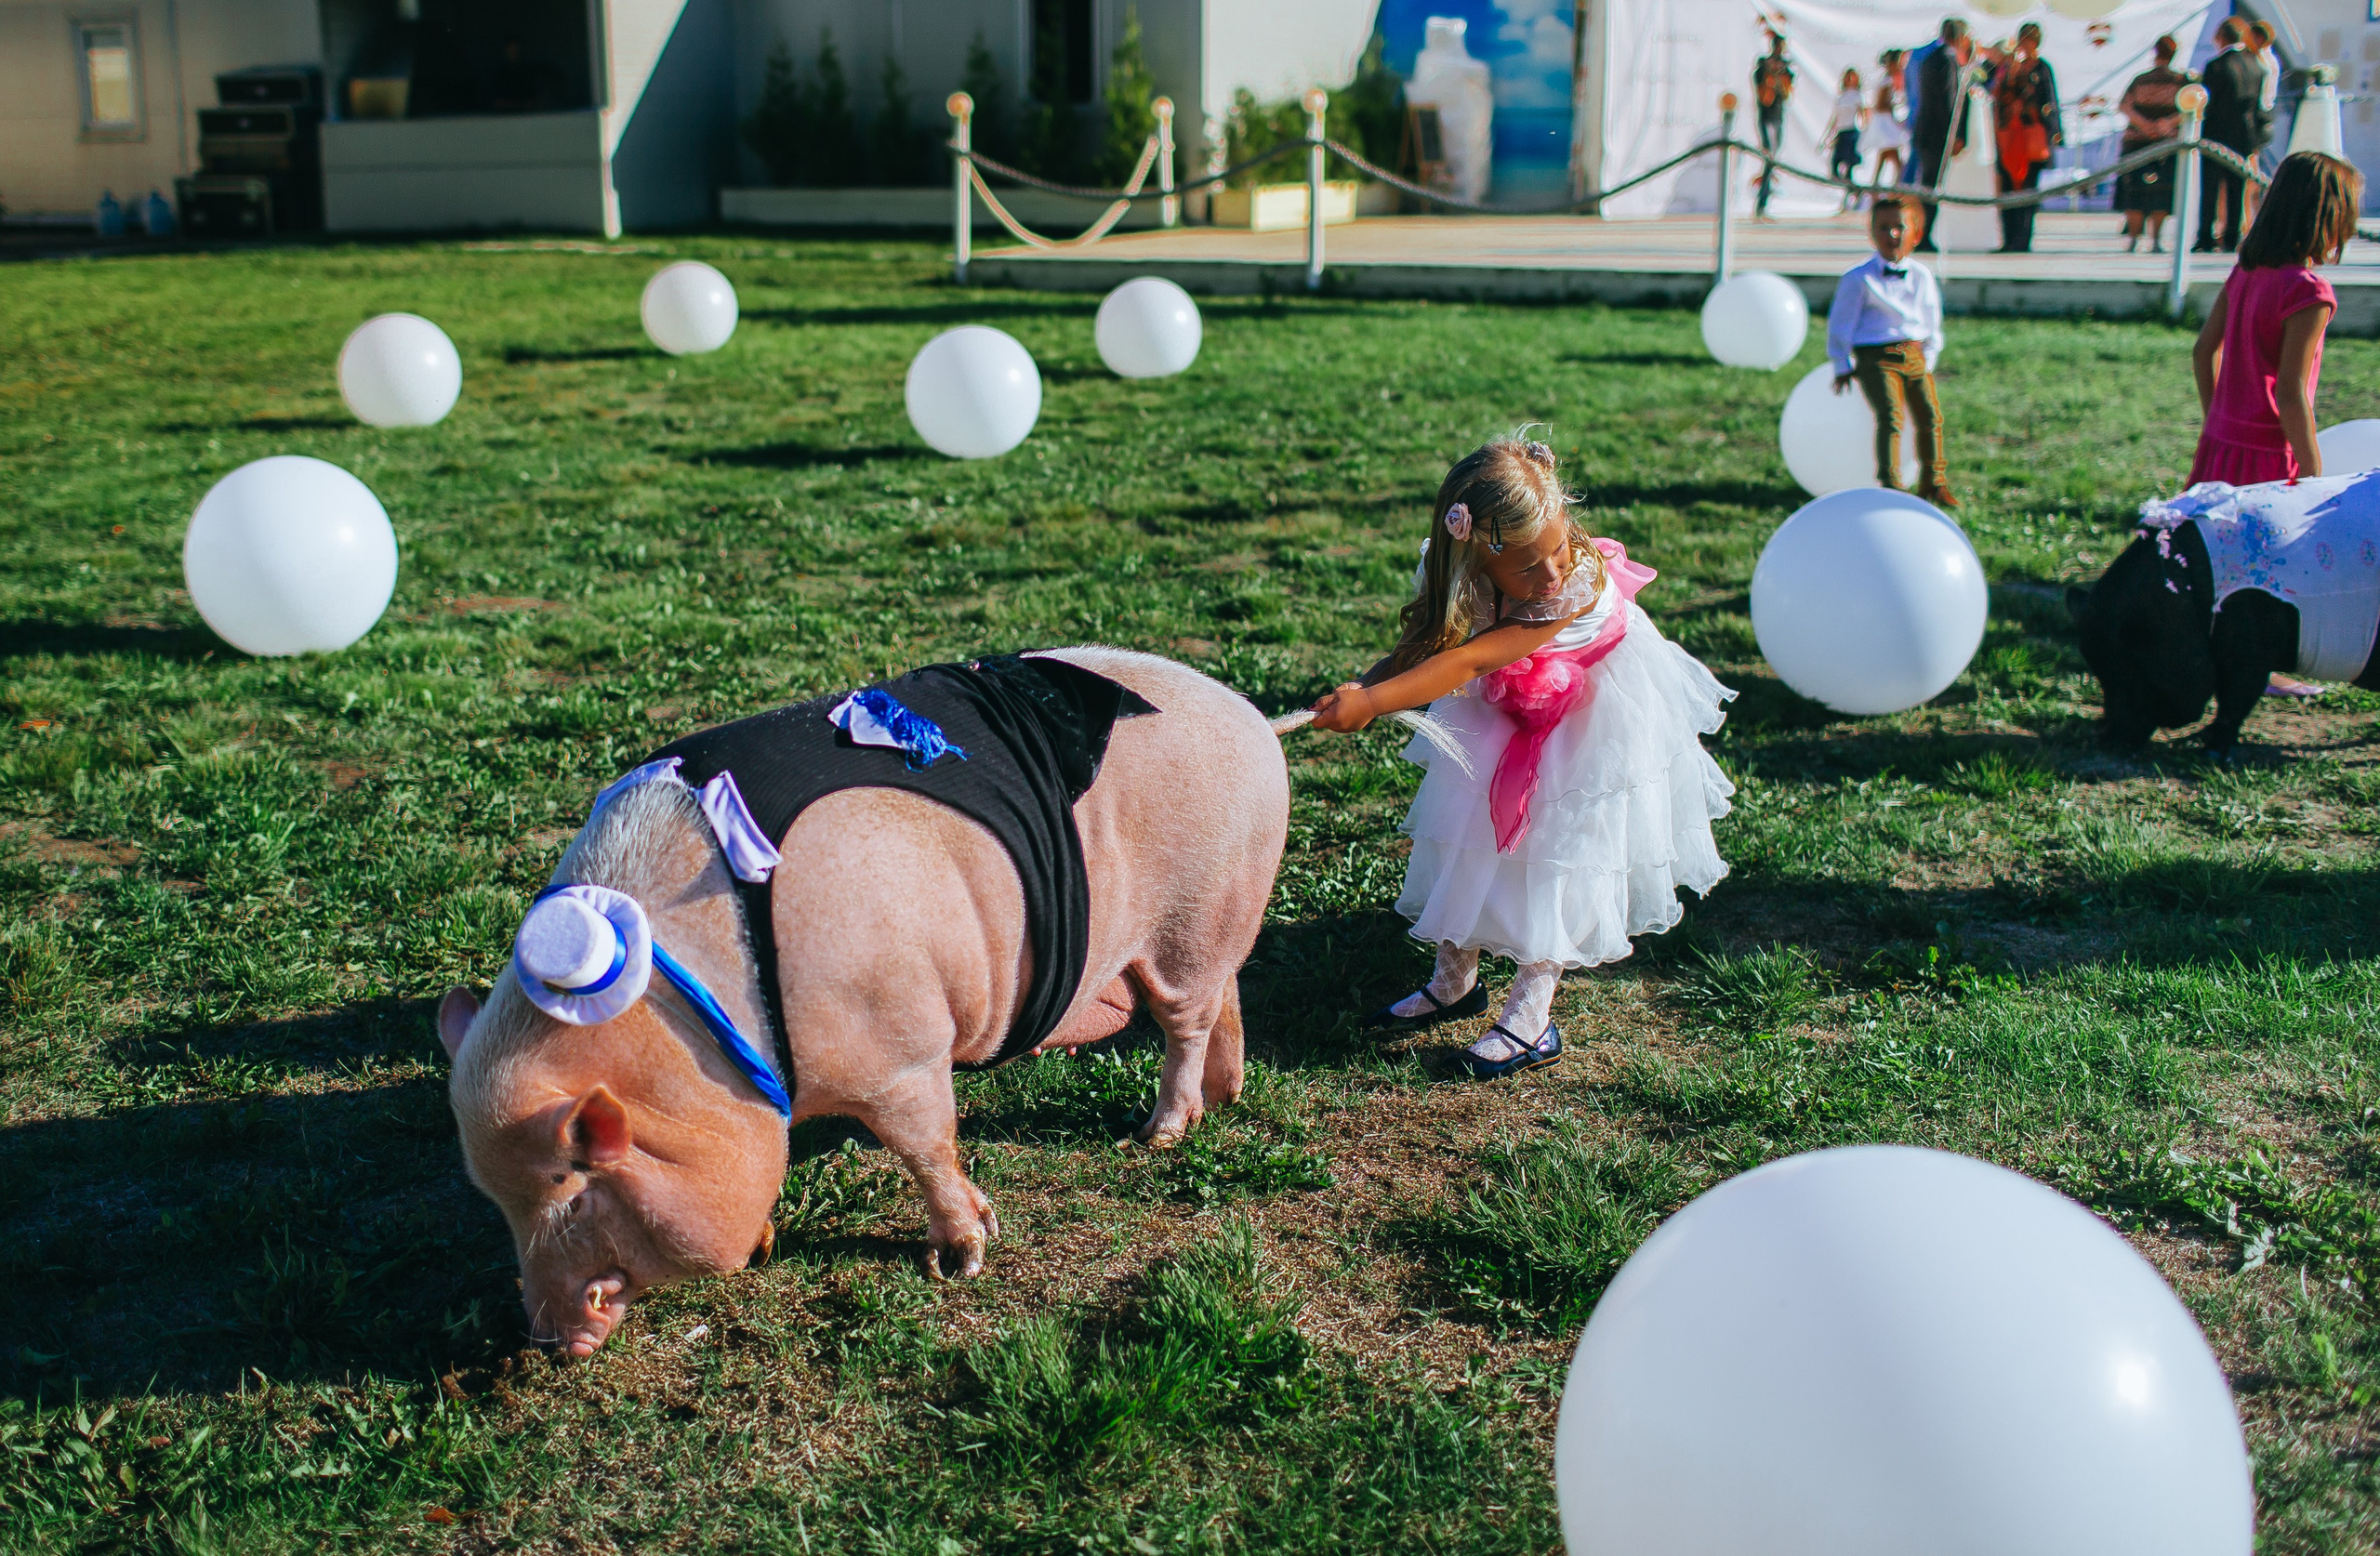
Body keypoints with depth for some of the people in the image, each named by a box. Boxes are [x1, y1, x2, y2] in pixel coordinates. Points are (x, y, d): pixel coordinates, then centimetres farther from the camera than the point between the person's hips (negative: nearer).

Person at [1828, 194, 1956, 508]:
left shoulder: (1923, 277, 10)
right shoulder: (1858, 278, -4)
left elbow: (1932, 325, 20)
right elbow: (1840, 324, 2)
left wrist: (1928, 361, 14)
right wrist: (1843, 367, 2)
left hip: (1914, 356, 5)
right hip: (1876, 357, -5)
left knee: (1930, 415, 1)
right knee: (1891, 417, -20)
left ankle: (1933, 483, 16)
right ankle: (1889, 485, -17)